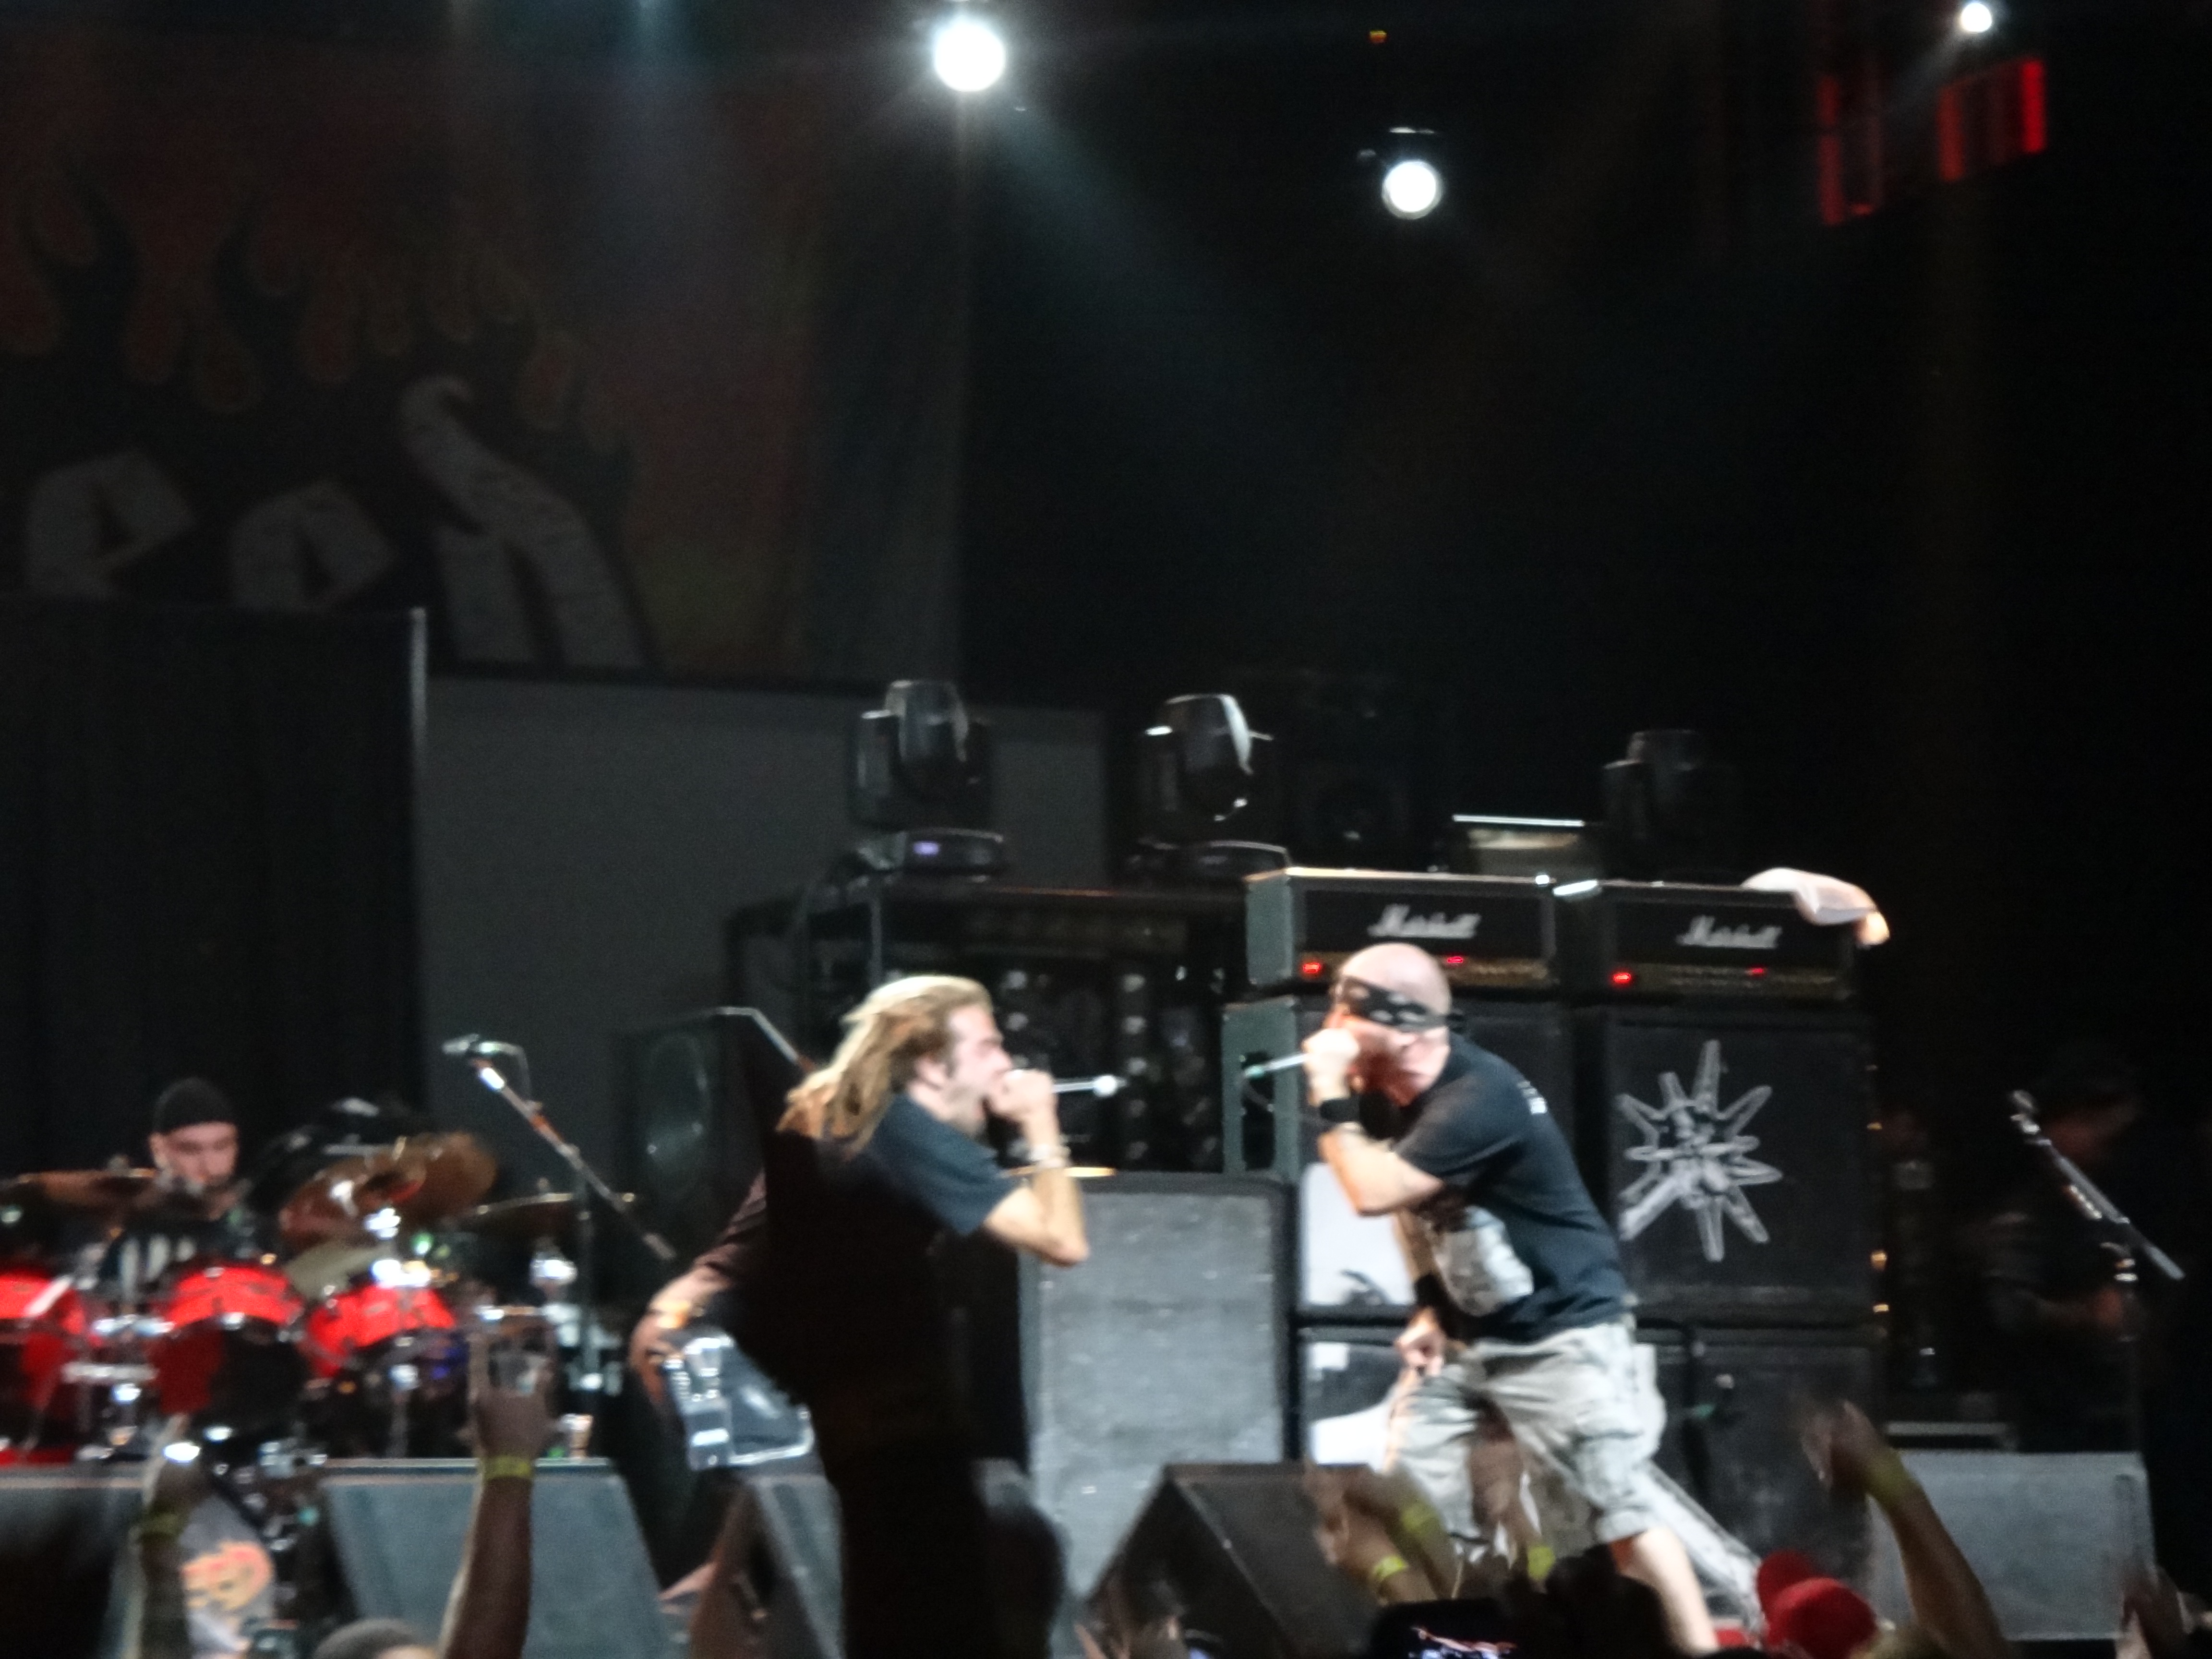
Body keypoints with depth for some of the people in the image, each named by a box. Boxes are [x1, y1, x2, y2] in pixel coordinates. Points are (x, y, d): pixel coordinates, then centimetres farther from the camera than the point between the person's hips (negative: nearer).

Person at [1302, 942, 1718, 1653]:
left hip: (1561, 1338, -9)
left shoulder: (1478, 1099, -25)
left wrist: (1330, 1096, -22)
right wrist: (1430, 1310, 9)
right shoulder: (1410, 1092, 4)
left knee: (1622, 1510, -9)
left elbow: (1372, 1194, -31)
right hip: (1464, 1337, 9)